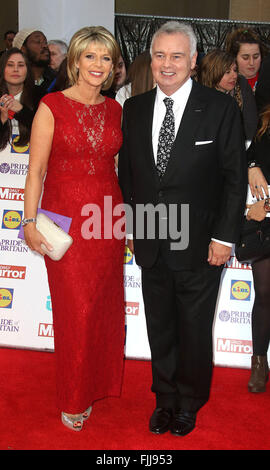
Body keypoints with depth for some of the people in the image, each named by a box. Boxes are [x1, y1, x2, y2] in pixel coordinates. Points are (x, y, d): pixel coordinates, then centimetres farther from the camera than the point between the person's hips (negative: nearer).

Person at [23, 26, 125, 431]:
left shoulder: (114, 109, 9)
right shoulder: (52, 106, -5)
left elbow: (113, 163, 13)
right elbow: (36, 170, -6)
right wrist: (30, 222, -12)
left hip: (107, 216, 5)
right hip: (66, 218, -4)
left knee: (106, 305, 11)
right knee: (75, 309, 1)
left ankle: (101, 383, 31)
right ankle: (74, 398, 20)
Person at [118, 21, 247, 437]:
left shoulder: (221, 109, -7)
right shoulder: (134, 109, 5)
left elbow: (235, 178, -7)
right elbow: (127, 172, 11)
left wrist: (224, 238, -10)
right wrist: (131, 225, 7)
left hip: (199, 247, -3)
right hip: (151, 245, 4)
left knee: (195, 330, 12)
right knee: (160, 329, 16)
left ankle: (190, 402, 35)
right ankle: (165, 398, 37)